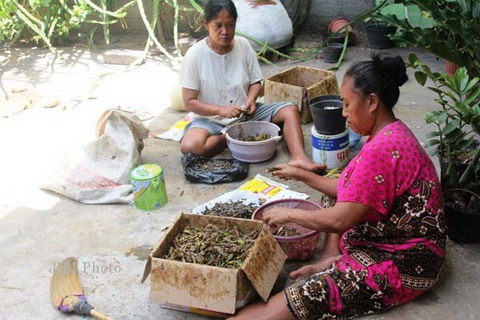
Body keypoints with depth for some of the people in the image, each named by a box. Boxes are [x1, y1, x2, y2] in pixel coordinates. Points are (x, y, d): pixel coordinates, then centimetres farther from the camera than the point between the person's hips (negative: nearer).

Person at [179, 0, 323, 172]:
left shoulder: (244, 45, -5)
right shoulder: (195, 55, -15)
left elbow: (255, 82, 5)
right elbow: (189, 101, -13)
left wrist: (251, 99, -18)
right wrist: (220, 110, -28)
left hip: (245, 114, 3)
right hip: (212, 119, -3)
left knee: (290, 110, -15)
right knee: (190, 145, -33)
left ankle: (298, 157, -32)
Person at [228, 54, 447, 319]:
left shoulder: (381, 150, -26)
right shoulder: (393, 134, 7)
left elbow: (341, 220, -26)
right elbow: (353, 194, 13)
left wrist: (289, 214, -11)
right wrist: (302, 175, 12)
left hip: (402, 265, -11)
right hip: (391, 241, 11)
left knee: (307, 297, -20)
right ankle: (330, 259, 1)